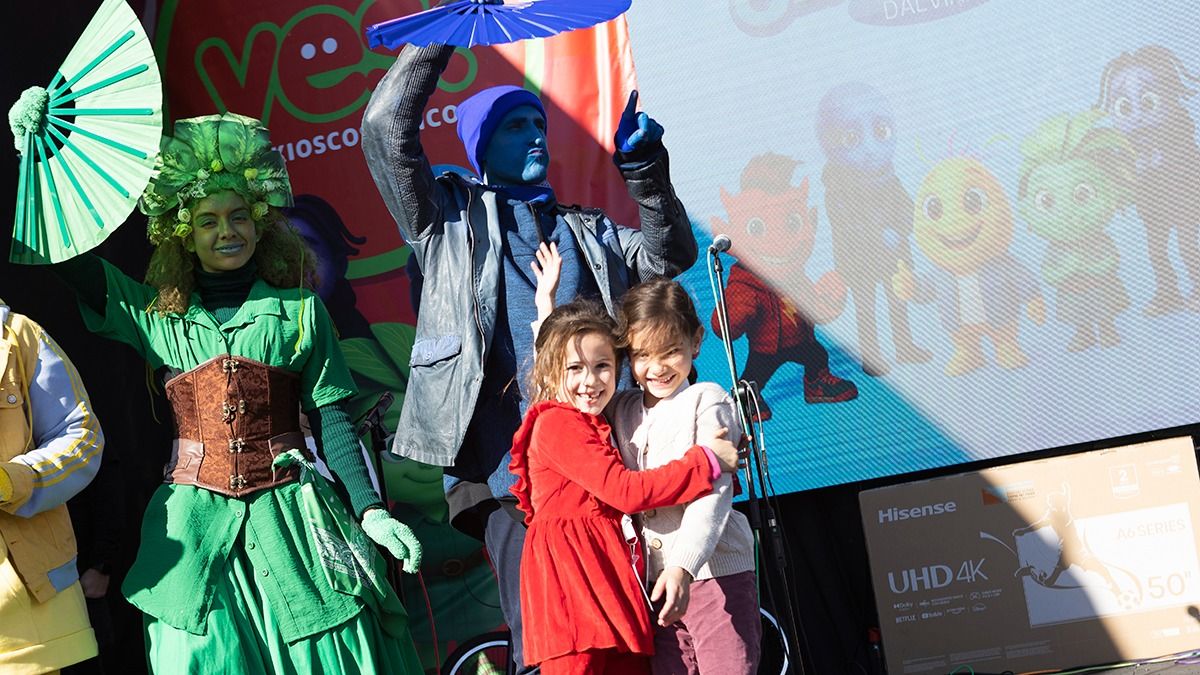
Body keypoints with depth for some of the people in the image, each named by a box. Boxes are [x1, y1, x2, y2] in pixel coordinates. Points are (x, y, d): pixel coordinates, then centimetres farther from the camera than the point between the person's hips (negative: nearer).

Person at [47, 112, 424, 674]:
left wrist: (369, 509, -3)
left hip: (290, 514, -1)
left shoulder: (300, 311, 8)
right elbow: (61, 251, 9)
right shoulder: (156, 315, 10)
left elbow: (330, 420, 5)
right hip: (194, 526, 1)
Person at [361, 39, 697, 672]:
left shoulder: (588, 231, 28)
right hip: (508, 460, -3)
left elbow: (670, 255, 20)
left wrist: (645, 170, 8)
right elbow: (386, 126, 5)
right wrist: (443, 33, 4)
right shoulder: (448, 215, 16)